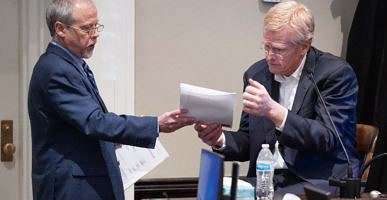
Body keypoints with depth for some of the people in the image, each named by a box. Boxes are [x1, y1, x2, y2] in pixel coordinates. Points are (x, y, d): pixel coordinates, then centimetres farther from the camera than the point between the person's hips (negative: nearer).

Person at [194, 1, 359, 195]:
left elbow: (328, 140, -17)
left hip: (317, 180, -3)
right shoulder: (255, 74, 8)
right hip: (265, 178, 3)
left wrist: (273, 110, -27)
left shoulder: (337, 73, -7)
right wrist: (220, 139, -11)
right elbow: (248, 144, 12)